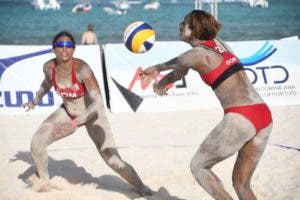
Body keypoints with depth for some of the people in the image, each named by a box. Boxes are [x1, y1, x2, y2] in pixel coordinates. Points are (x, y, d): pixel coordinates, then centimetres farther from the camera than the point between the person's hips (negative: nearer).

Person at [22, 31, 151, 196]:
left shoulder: (81, 68, -32)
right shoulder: (49, 67, -16)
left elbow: (98, 101, -38)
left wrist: (78, 121, -47)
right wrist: (35, 101, 21)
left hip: (92, 114, -4)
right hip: (67, 111, 5)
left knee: (113, 161, -11)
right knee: (37, 142, -12)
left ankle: (141, 188, 14)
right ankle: (44, 182, 13)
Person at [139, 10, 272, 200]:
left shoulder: (196, 55, -4)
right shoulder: (217, 42, 18)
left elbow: (175, 75, 18)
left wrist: (159, 84, 39)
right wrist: (157, 67, 47)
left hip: (240, 119, -8)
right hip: (265, 115, 8)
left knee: (198, 166, 11)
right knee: (241, 184, 16)